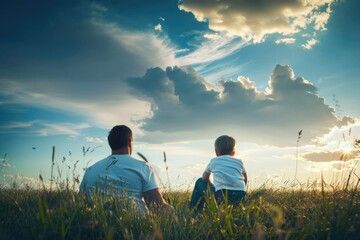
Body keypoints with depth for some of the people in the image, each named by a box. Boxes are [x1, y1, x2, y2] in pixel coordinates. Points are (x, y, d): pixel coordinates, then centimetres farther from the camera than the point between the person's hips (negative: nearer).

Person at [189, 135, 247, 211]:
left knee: (200, 182, 21)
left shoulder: (213, 161, 18)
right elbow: (245, 180, 29)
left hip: (221, 196, -3)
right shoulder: (239, 162, 21)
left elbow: (205, 178, 27)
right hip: (240, 196, 3)